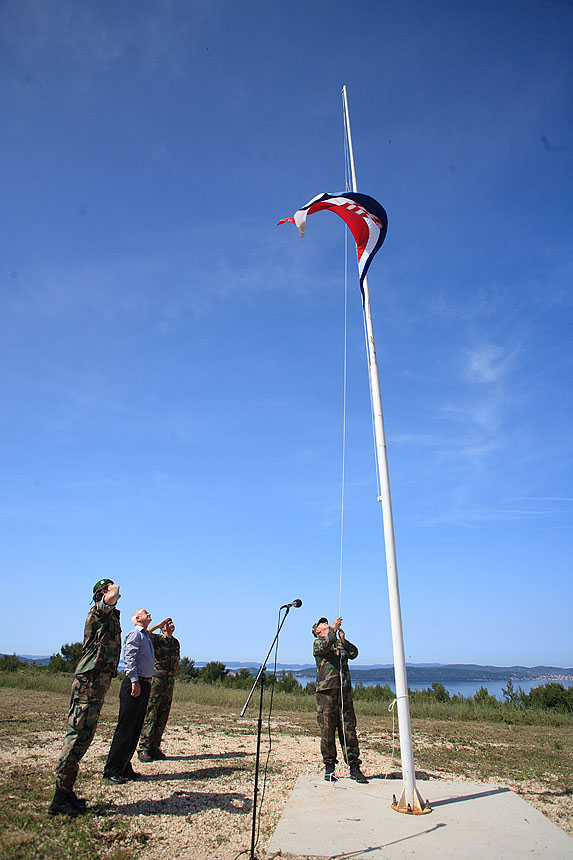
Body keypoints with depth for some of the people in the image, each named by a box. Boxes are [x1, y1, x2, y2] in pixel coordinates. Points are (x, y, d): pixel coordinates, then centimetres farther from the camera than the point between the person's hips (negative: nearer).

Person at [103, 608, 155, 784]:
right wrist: (135, 681, -22)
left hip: (144, 685, 9)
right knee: (125, 728, -5)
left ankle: (124, 767, 20)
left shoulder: (146, 636, 19)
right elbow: (129, 658, -17)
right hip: (134, 684, -9)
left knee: (135, 729, 12)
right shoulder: (135, 634, -8)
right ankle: (112, 770, 4)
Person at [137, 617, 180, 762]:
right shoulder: (156, 639, -5)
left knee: (163, 717, 9)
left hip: (170, 682, 7)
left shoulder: (176, 642, 15)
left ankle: (154, 747, 17)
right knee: (150, 715, -6)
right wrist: (159, 625, -19)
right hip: (156, 679, -6)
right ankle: (144, 749, 1)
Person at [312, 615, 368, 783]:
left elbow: (354, 653, 7)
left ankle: (354, 766, 6)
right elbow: (324, 647, -15)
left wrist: (343, 640, -5)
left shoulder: (340, 642, 21)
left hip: (344, 689, 4)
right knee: (327, 730, 0)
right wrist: (334, 629, -14)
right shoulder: (317, 643, 8)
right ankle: (329, 766, 12)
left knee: (349, 730, 1)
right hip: (326, 690, -3)